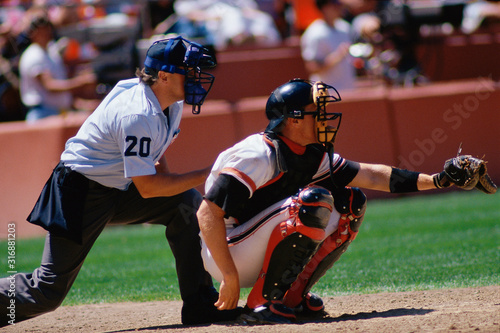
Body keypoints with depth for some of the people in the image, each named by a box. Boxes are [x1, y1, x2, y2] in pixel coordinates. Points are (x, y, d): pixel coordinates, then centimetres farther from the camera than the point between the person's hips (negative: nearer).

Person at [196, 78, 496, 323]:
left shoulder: (313, 156, 4)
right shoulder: (260, 155, -22)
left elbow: (368, 175, 9)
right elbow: (208, 214, -26)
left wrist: (437, 179, 1)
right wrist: (230, 277, -29)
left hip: (260, 255, 9)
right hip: (228, 255, -9)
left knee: (350, 204, 5)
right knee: (314, 201, -27)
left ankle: (293, 296, 4)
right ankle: (263, 302, -20)